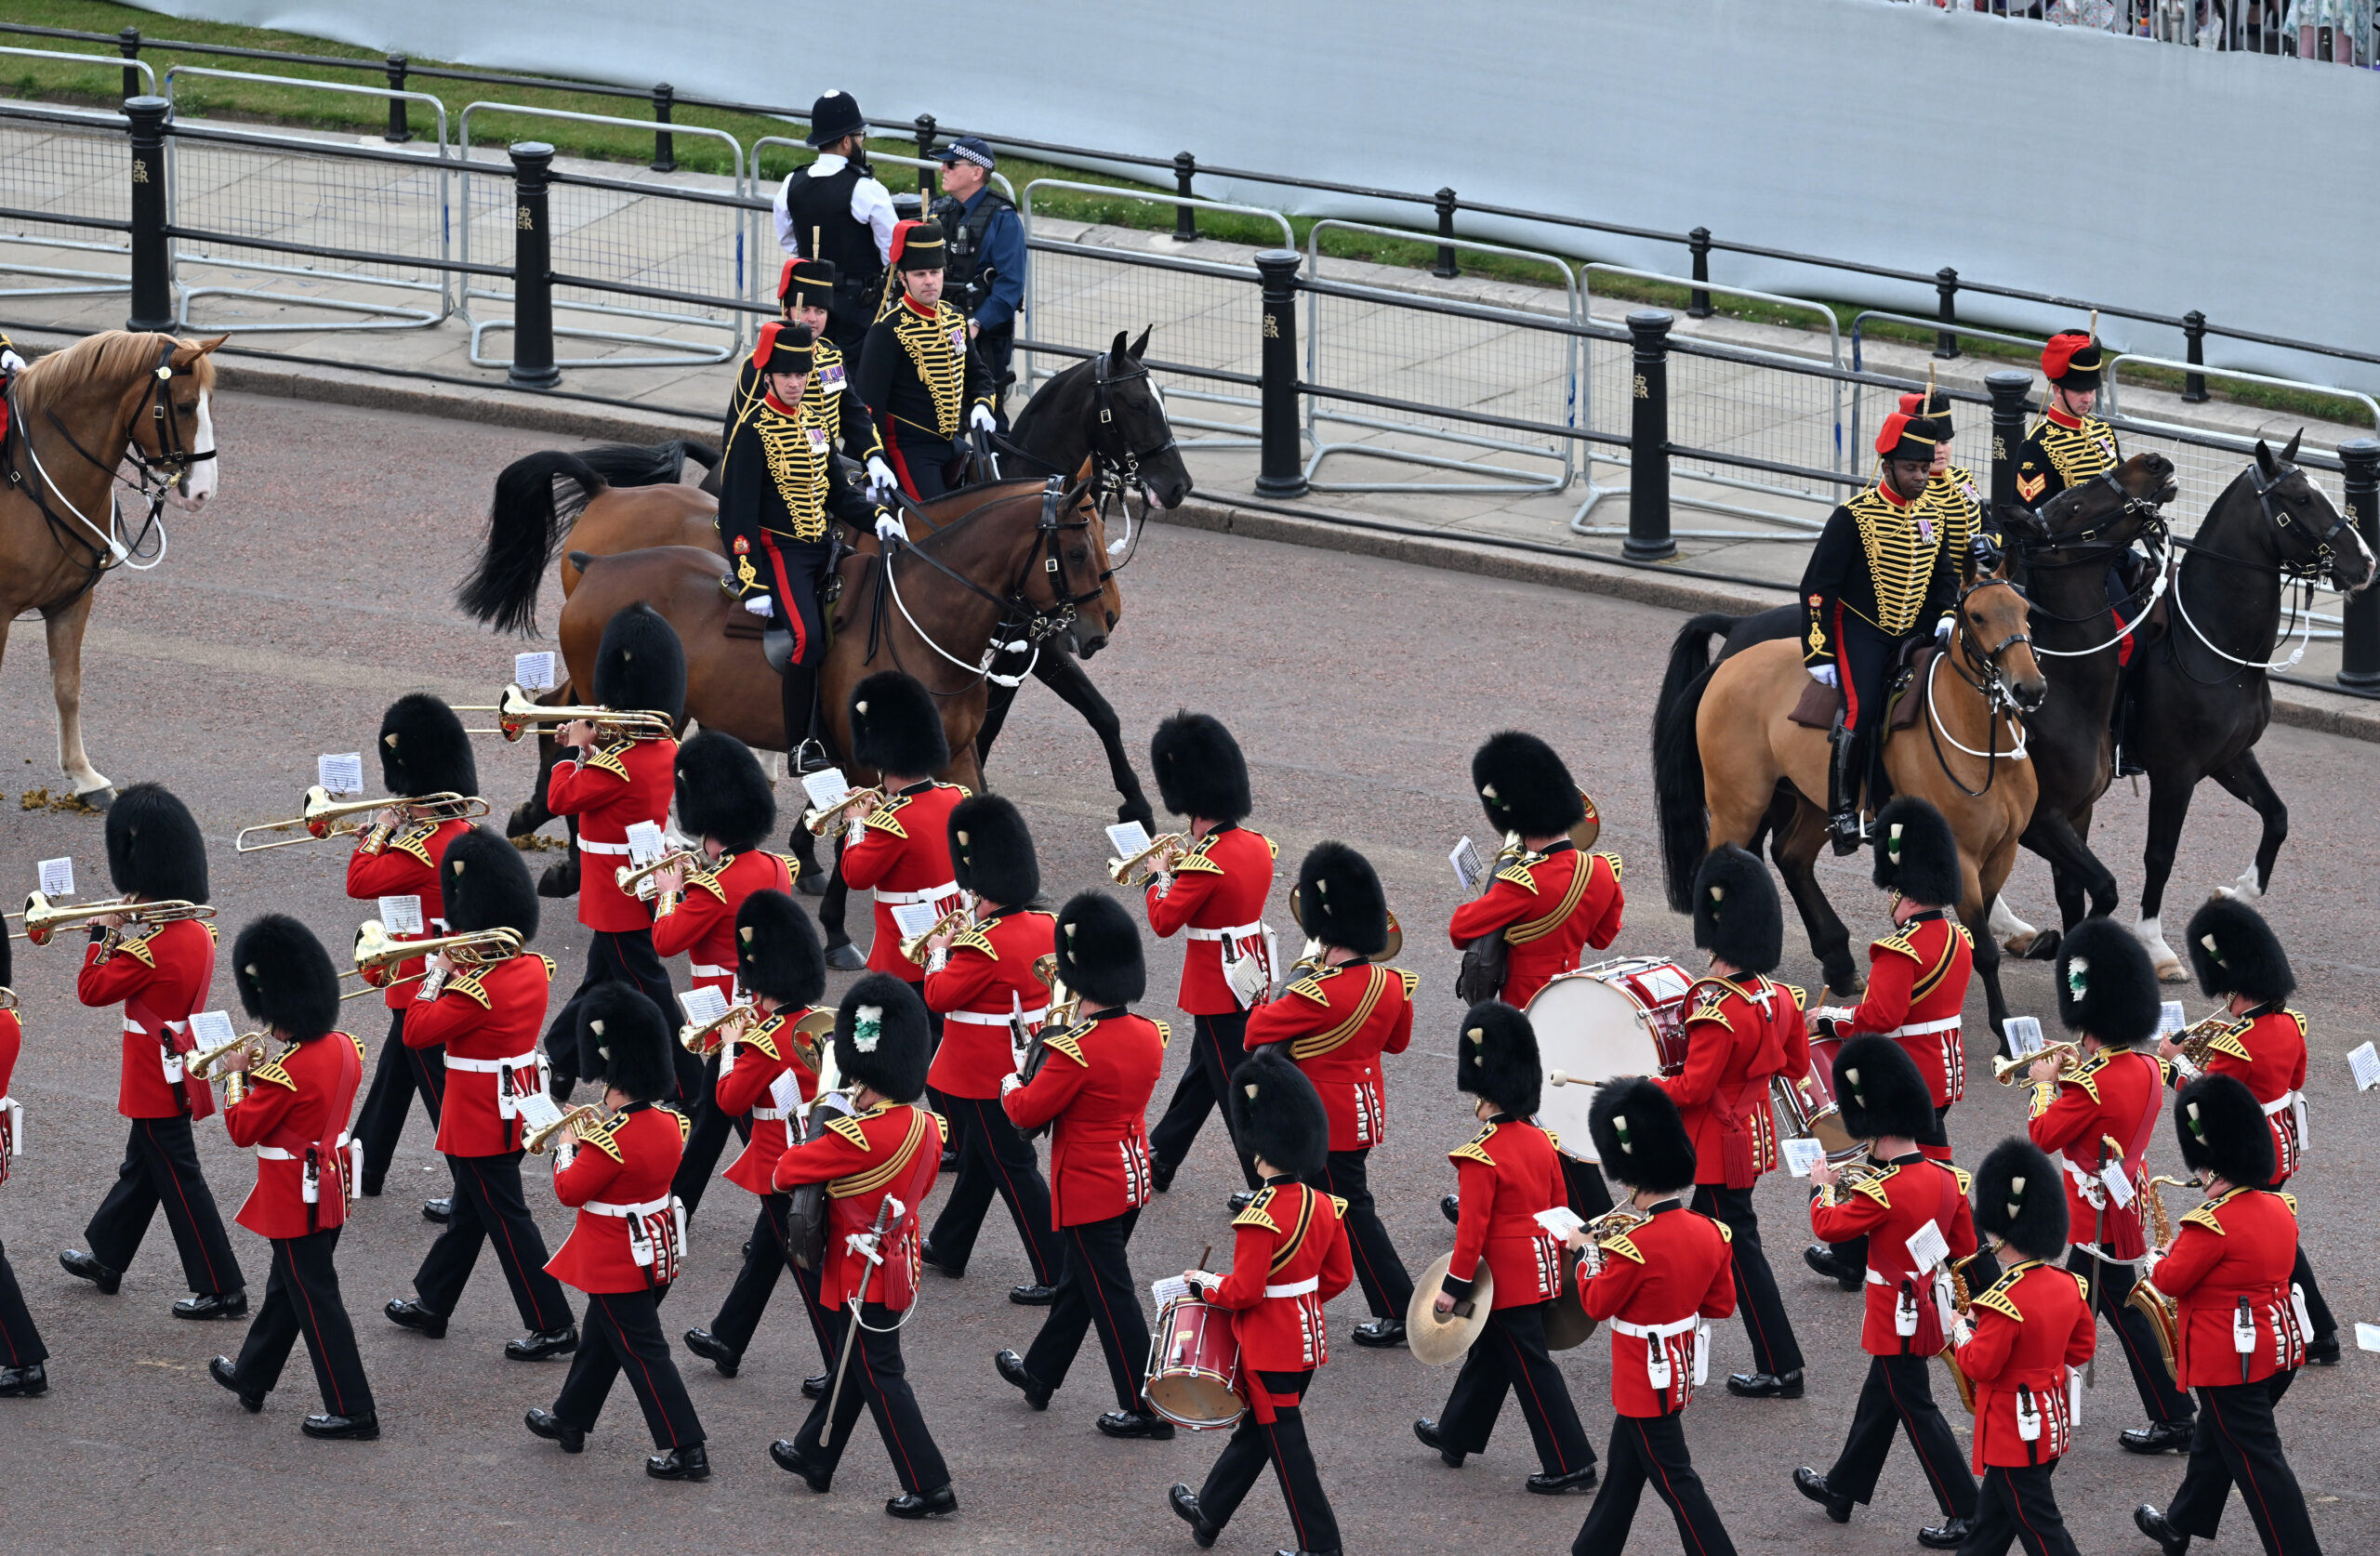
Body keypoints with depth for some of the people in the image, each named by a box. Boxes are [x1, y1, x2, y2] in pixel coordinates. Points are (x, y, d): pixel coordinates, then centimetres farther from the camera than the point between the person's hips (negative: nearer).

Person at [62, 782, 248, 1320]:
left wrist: (105, 937, -8)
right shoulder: (199, 934, 1)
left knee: (179, 1180, -3)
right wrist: (126, 939, 4)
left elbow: (92, 989, -18)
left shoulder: (152, 951, -26)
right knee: (140, 1169, 23)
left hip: (158, 1083, -9)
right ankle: (106, 1259, 40)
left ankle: (221, 1289, -1)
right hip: (179, 1070, 9)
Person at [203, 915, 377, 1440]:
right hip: (331, 1188, 9)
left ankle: (352, 1411, 3)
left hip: (296, 1200, -9)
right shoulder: (344, 1048, -3)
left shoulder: (285, 1073, -28)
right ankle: (251, 1377, 41)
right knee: (285, 1288, 23)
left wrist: (237, 1077, -4)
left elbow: (243, 1130, -16)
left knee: (316, 1301, 0)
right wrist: (261, 1073, 5)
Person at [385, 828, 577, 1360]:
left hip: (480, 1123, -9)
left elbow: (416, 1030, -20)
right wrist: (459, 969, 4)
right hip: (516, 1110, 9)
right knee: (469, 1210, 21)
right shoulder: (533, 969, -1)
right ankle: (430, 1304, 37)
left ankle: (552, 1326, 1)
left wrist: (437, 975, -10)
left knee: (506, 1220, -1)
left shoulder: (475, 990, -27)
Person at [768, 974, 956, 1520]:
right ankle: (814, 1456, 40)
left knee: (880, 1377, 1)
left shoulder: (858, 1137, -28)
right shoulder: (926, 1126, -3)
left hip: (864, 1277, -8)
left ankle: (928, 1486, 4)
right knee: (850, 1365, 23)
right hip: (899, 1264, 8)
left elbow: (784, 1171, -20)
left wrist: (813, 1144, 2)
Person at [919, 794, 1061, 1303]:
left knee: (1014, 1169, -2)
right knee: (979, 1160, 23)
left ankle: (1057, 1275, -2)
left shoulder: (984, 948, -27)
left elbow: (938, 997, -17)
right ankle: (947, 1248, 39)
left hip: (986, 1081, -9)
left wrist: (939, 953, 0)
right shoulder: (1045, 927, -2)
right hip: (1025, 1066, 9)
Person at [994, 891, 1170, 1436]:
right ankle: (1039, 1374, 39)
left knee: (1111, 1295, 1)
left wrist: (1010, 1084, 4)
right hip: (1133, 1180, 8)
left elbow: (1027, 1112, -16)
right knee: (1079, 1281, 22)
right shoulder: (1149, 1037, -3)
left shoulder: (1075, 1052, -25)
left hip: (1088, 1188, -8)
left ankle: (1146, 1409, 6)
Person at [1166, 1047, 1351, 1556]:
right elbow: (1339, 1276, 8)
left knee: (1285, 1446, 1)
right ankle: (1208, 1514, 38)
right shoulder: (1323, 1207, -1)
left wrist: (1203, 1284, -7)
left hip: (1270, 1351, -8)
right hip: (1310, 1338, 8)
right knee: (1255, 1429, 21)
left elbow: (1244, 1291, -24)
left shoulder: (1260, 1218, -24)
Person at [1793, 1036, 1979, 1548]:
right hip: (1929, 1306, 8)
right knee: (1879, 1398, 22)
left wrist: (1826, 1187, 7)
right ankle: (1843, 1488, 39)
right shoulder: (1947, 1178, -4)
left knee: (1916, 1410, 1)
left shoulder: (1882, 1191, -26)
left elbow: (1828, 1226, -11)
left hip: (1898, 1320, -8)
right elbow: (1965, 1249, 6)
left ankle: (1964, 1516, 3)